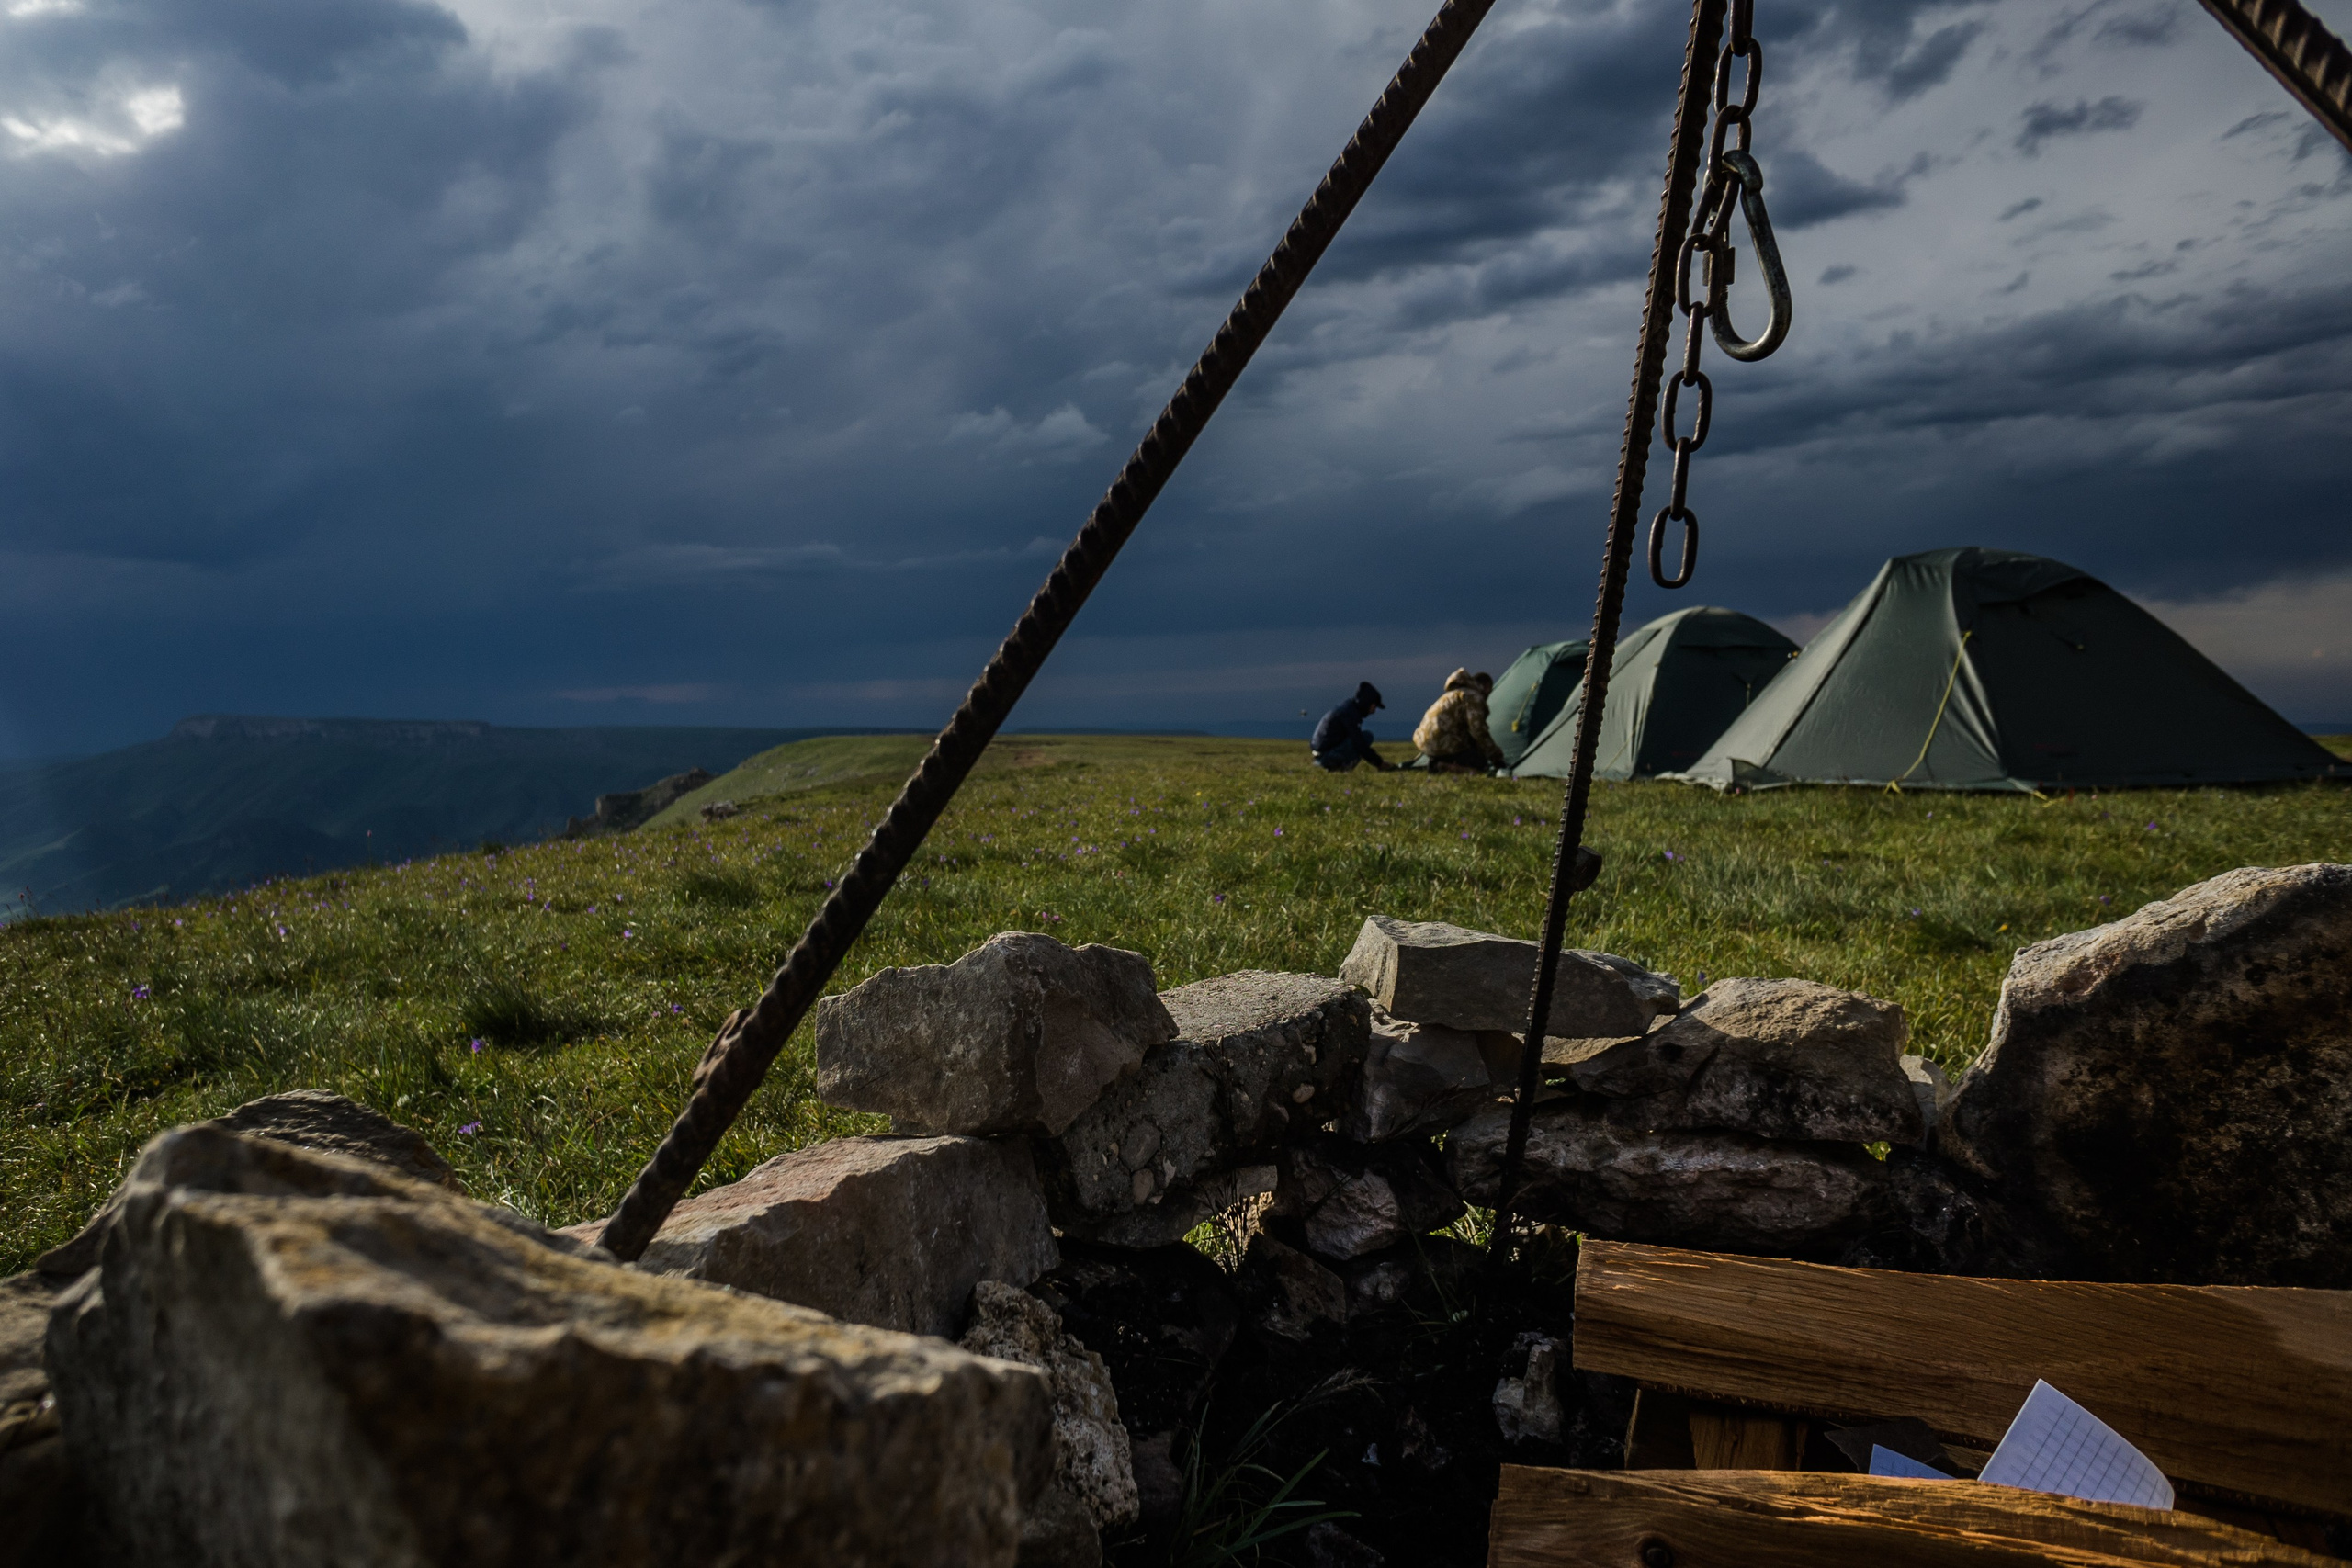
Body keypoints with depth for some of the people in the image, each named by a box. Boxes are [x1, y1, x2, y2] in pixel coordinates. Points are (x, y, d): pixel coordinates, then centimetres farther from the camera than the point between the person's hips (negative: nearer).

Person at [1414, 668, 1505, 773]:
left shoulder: (1455, 694, 26)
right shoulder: (1474, 697, -6)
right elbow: (1478, 731, -14)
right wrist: (1495, 755, -3)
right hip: (1442, 744, -10)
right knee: (1480, 763, -1)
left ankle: (1438, 761, 4)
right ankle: (1442, 766, -16)